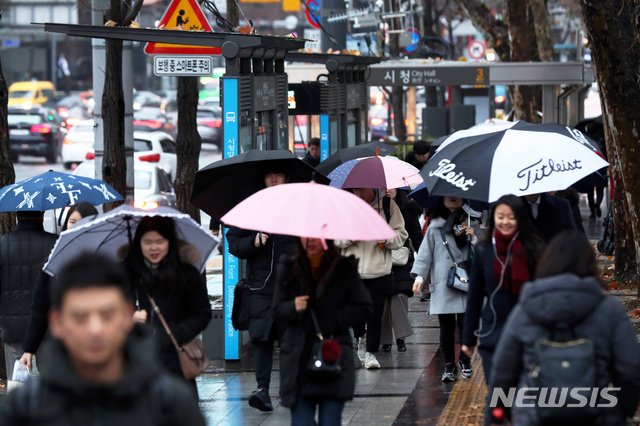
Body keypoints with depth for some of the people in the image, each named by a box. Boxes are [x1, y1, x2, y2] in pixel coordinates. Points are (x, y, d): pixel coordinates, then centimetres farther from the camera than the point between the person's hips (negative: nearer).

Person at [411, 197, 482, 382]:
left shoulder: (472, 224, 10)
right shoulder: (435, 227, 10)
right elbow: (425, 252, 9)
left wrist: (474, 239, -9)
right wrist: (419, 276, -1)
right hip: (442, 286, 1)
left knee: (466, 325, -8)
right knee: (446, 327, 2)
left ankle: (465, 360, 14)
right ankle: (449, 366, 13)